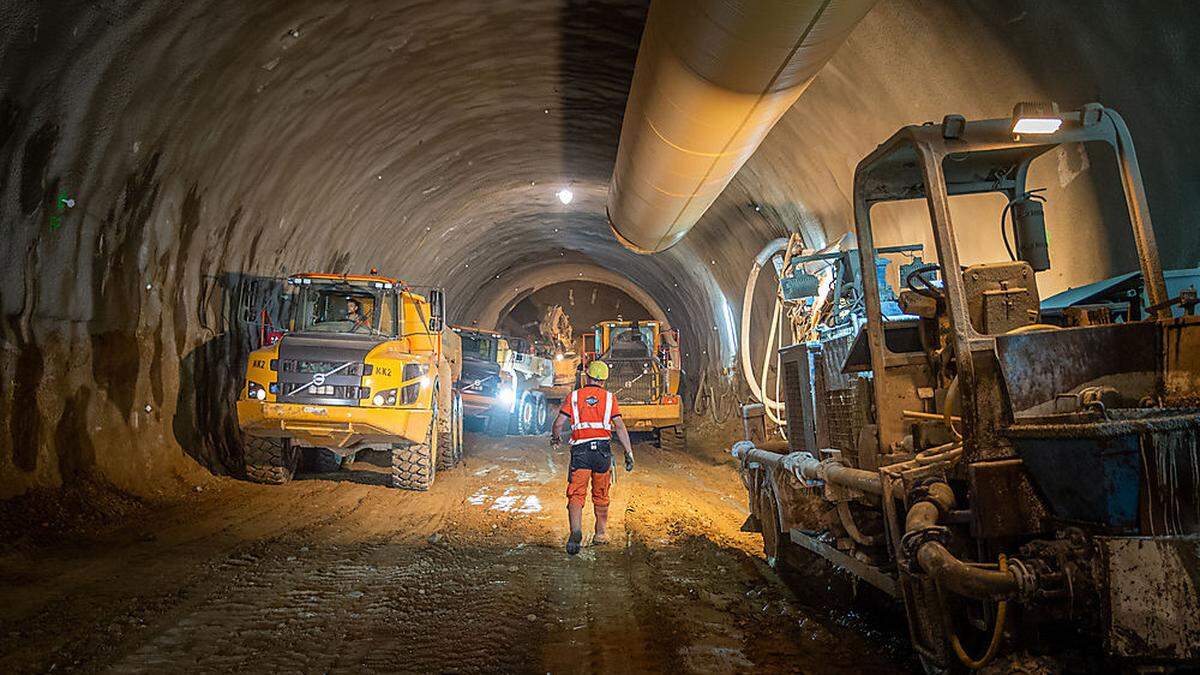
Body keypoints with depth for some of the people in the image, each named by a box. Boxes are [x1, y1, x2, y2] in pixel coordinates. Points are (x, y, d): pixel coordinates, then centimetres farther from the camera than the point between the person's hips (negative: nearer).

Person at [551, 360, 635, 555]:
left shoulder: (574, 396, 8)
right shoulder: (609, 397, 9)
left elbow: (559, 423, 4)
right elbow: (620, 426, 1)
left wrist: (556, 438, 25)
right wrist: (629, 453, 3)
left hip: (580, 449, -1)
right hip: (603, 448, 1)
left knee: (576, 495, -5)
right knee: (601, 495, 17)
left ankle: (576, 532, -26)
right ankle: (601, 534, 28)